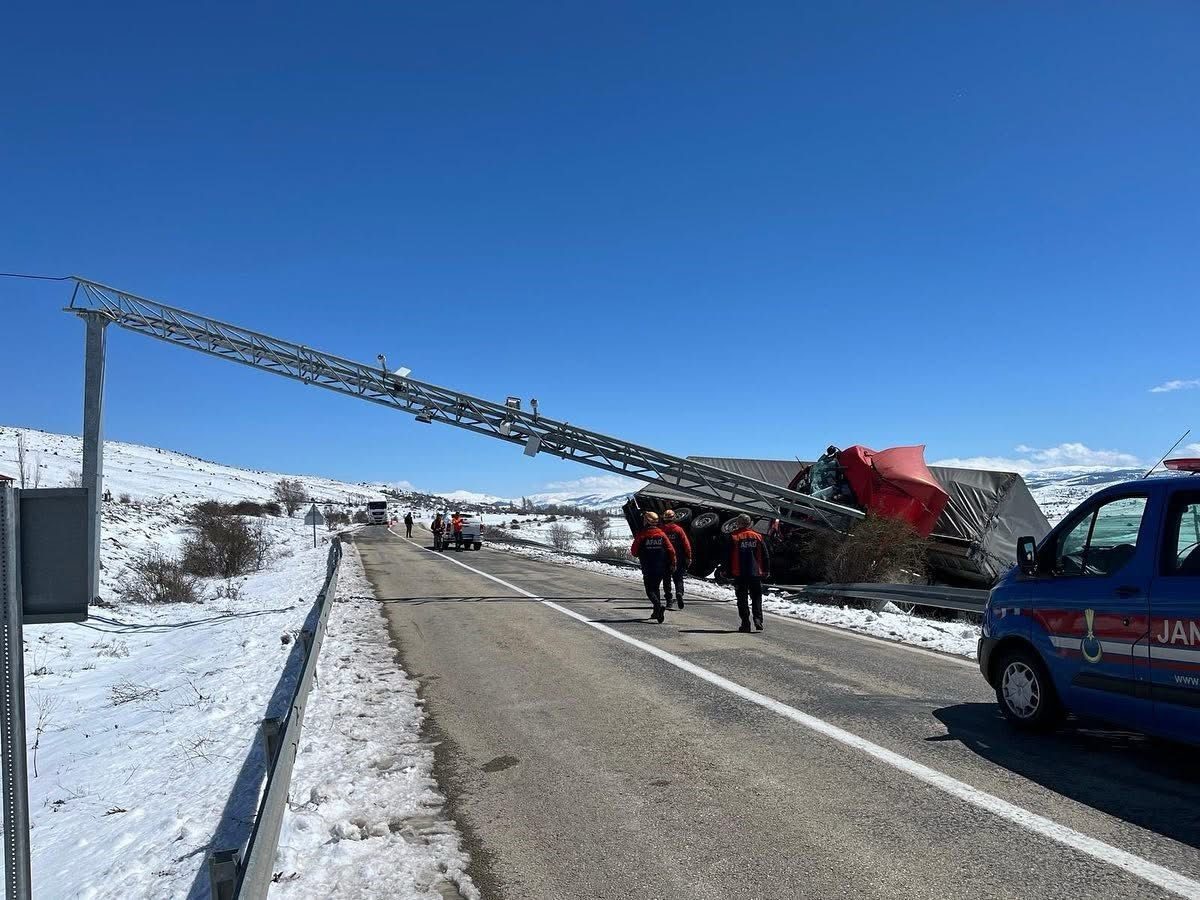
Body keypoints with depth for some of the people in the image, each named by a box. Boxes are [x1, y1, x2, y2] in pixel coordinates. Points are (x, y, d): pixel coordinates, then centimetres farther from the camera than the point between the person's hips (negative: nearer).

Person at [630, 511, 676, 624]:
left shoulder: (642, 535, -8)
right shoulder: (662, 534, 2)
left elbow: (633, 552, -6)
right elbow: (671, 550, -2)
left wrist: (640, 554, 16)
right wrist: (672, 564, 7)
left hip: (648, 569, -4)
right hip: (661, 568, 4)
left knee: (650, 590, 2)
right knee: (656, 588, 20)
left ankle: (659, 606, -24)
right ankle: (656, 612, 20)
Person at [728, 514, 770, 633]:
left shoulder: (734, 537, -3)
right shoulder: (758, 536, 5)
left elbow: (728, 556, -3)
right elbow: (765, 555, 6)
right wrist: (766, 570, 13)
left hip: (739, 574, -2)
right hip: (756, 574, 2)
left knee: (742, 600, 5)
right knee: (757, 598, 10)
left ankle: (745, 623, 2)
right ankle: (758, 619, -7)